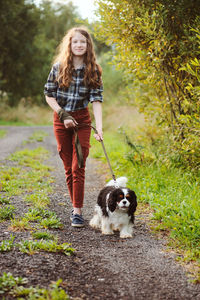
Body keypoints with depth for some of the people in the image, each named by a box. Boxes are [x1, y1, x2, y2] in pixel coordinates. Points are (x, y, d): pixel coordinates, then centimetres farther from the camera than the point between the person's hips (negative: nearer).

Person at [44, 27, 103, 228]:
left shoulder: (93, 70, -4)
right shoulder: (59, 67, -2)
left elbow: (96, 100, -10)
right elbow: (48, 95, 3)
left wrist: (99, 127, -21)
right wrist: (63, 114, -10)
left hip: (82, 120, -1)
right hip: (61, 120, 1)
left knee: (78, 167, -7)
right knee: (68, 168, 8)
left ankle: (77, 212, -5)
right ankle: (75, 206, 18)